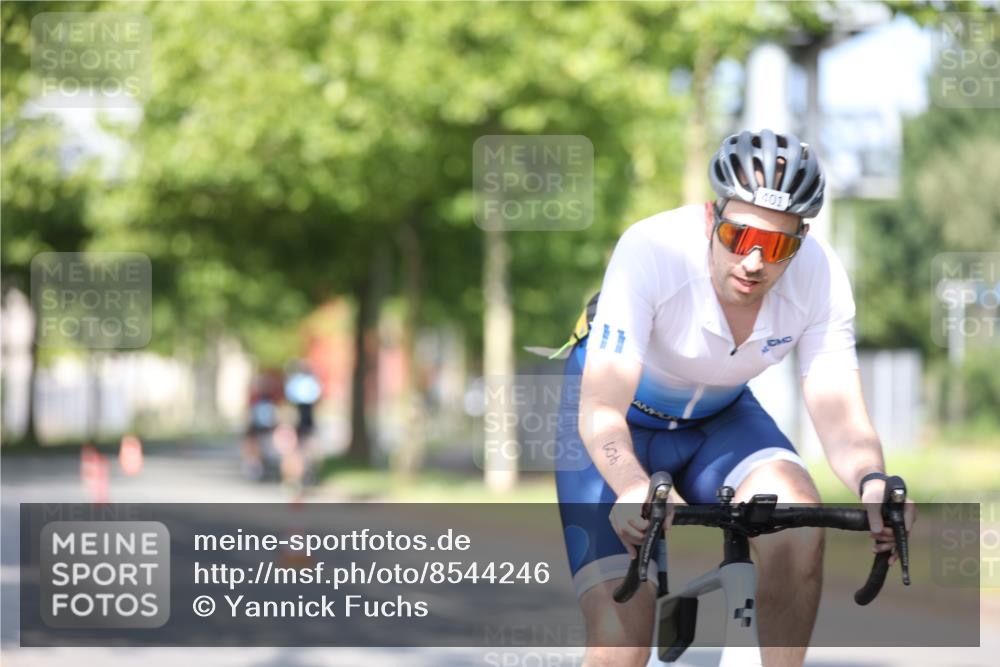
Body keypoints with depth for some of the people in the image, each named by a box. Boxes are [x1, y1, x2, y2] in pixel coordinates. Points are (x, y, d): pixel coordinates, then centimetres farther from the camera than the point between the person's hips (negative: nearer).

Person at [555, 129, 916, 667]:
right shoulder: (651, 252, -34)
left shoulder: (821, 277, -24)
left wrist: (872, 482, -50)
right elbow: (600, 408, -39)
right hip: (621, 423, -3)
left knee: (798, 520, -30)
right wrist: (633, 489, -60)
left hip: (719, 419, 3)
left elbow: (840, 415, -27)